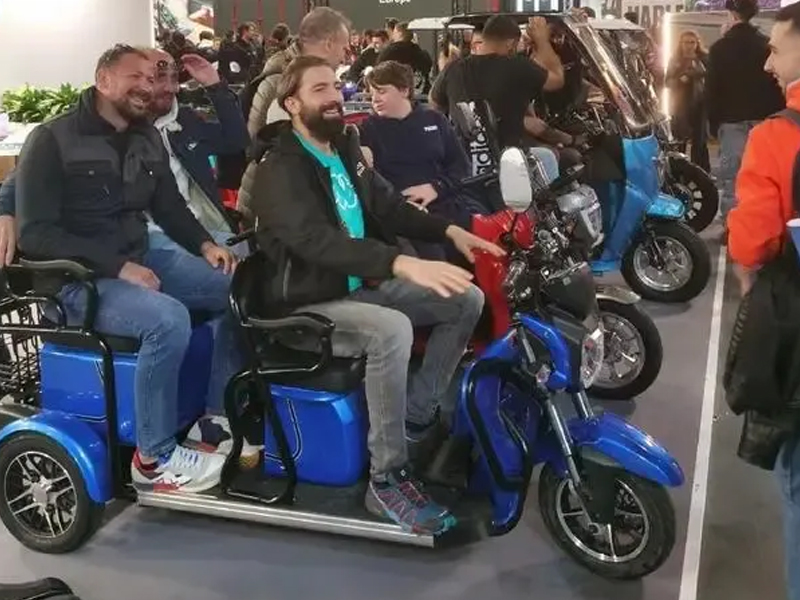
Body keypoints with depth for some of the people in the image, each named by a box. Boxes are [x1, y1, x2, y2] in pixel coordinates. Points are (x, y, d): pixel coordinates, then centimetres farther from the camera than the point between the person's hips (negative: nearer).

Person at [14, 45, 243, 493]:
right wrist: (118, 267, -23)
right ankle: (154, 458, -18)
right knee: (169, 318, -34)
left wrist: (205, 244, -3)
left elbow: (170, 206, 18)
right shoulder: (52, 141, -9)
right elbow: (36, 234, -15)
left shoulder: (147, 138, 11)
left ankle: (219, 418, 2)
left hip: (140, 259, 7)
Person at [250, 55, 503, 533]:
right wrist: (402, 263, -46)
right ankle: (388, 479, -24)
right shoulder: (280, 170, -17)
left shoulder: (346, 150, 10)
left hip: (365, 285, 8)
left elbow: (389, 208, 16)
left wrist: (449, 231, -2)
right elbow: (316, 241, -33)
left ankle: (419, 414, 6)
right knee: (392, 330, -36)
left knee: (467, 300, -1)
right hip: (312, 304, -8)